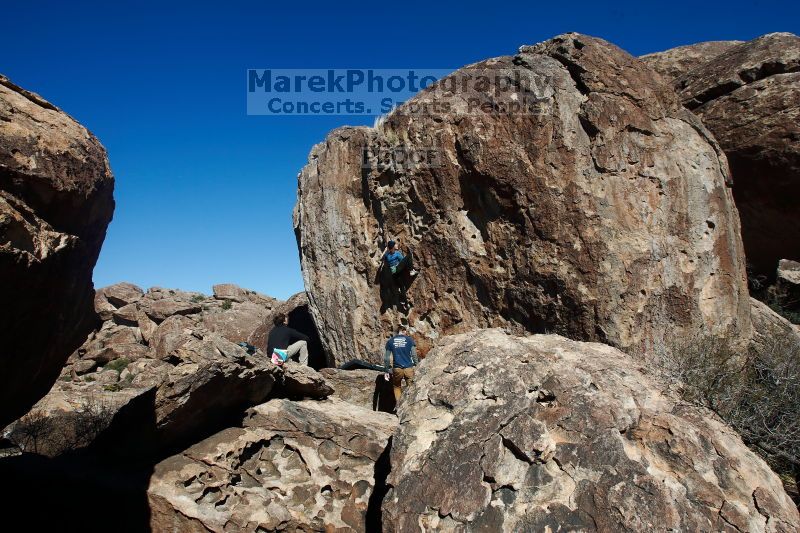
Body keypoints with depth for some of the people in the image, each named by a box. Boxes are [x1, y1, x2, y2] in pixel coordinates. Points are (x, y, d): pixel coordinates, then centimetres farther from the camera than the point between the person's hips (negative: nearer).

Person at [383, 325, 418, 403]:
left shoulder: (390, 341, 6)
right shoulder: (409, 340, 3)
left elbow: (387, 358, 5)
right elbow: (414, 355, -2)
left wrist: (387, 371, 9)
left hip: (397, 369, 1)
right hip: (409, 368, -1)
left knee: (397, 387, 17)